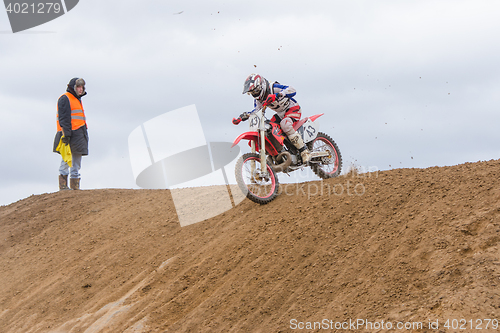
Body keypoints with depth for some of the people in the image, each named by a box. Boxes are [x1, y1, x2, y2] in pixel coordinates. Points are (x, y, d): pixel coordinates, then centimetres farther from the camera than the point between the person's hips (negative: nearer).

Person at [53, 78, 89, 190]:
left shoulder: (77, 100, 24)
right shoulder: (65, 99, -5)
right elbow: (63, 117, -14)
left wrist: (84, 134, 25)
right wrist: (66, 133, -22)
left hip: (79, 134, 10)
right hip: (69, 134, -10)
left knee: (77, 161, 8)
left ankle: (75, 186, 10)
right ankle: (63, 185, -9)